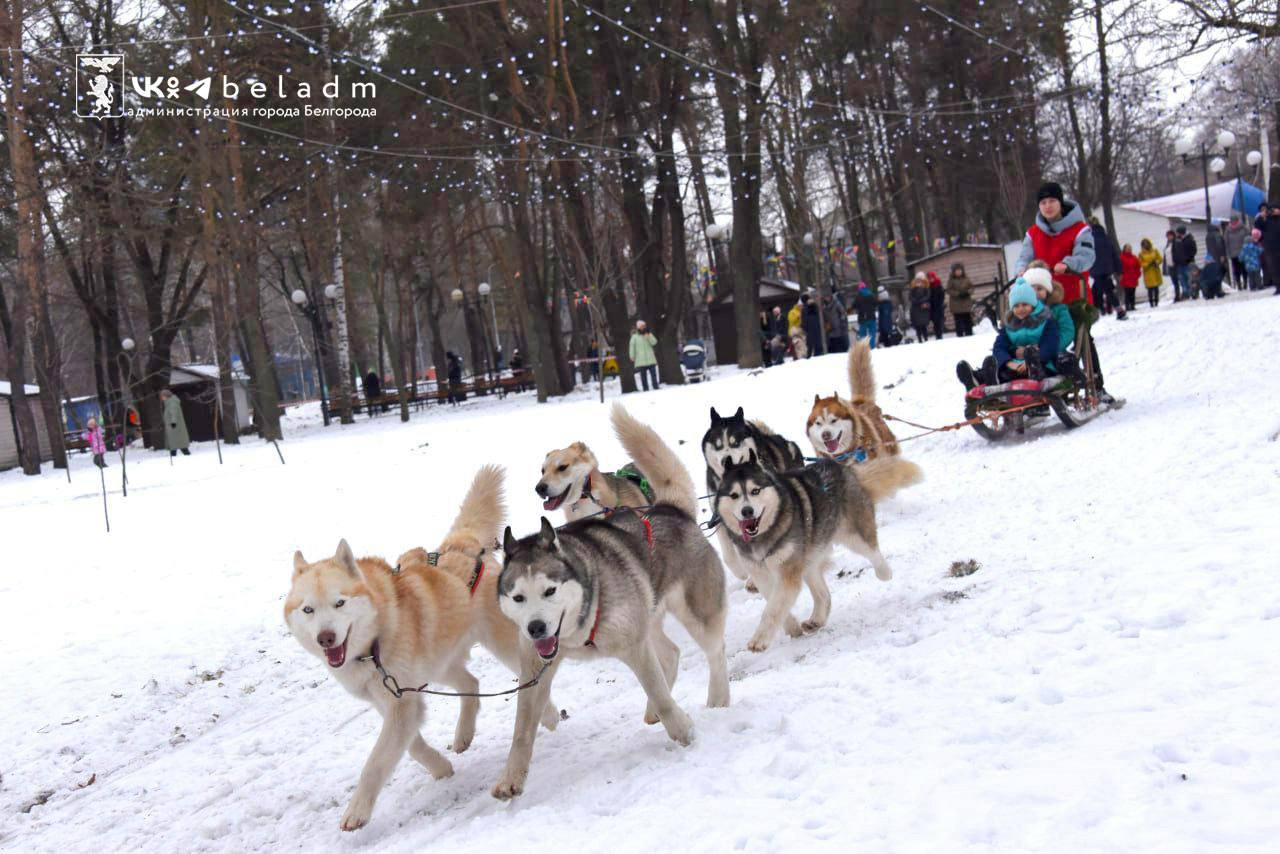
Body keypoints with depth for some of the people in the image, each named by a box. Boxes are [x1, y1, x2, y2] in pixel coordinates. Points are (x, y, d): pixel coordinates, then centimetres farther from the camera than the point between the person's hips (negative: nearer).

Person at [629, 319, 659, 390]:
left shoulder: (649, 335, 9)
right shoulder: (635, 336, 2)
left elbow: (654, 342, -4)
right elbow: (632, 347, 4)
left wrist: (648, 335, -13)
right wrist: (632, 358, 1)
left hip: (651, 359, 2)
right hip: (640, 361, -2)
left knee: (653, 375, 0)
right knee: (643, 376, -2)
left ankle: (656, 388, 5)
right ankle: (646, 390, 1)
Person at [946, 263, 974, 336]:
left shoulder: (966, 279, 7)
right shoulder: (951, 280, -4)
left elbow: (971, 287, 10)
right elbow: (949, 290, -8)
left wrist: (968, 292, -12)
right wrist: (958, 294, -19)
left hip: (966, 303, 4)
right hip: (956, 305, -4)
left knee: (968, 321, 8)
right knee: (959, 322, -4)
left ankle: (969, 335, 17)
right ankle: (960, 336, 0)